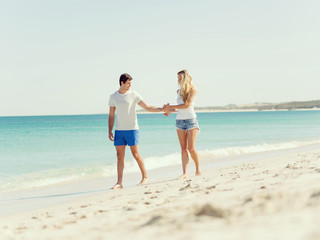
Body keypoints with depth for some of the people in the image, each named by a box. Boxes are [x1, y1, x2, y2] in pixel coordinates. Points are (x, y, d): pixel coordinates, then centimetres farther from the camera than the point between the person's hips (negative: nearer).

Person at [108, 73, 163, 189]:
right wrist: (110, 132, 5)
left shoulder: (133, 95, 0)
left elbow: (147, 107, -1)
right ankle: (119, 183, 2)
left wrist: (162, 109, -12)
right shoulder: (113, 97, 8)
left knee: (136, 154, -3)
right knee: (120, 156, 1)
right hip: (119, 130, 3)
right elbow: (111, 116, 11)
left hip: (132, 129, -3)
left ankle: (145, 176, 13)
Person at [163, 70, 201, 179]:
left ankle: (198, 168, 13)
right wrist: (170, 111, 7)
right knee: (183, 148, -2)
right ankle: (185, 172, -6)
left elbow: (187, 105, -16)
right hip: (179, 121, 5)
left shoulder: (192, 90, -5)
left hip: (191, 120, -5)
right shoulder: (179, 91, 13)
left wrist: (170, 107, -14)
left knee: (191, 148, -9)